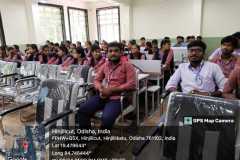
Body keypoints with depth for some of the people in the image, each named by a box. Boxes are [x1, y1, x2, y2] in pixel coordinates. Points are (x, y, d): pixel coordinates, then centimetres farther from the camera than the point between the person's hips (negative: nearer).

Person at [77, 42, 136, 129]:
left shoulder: (127, 65, -1)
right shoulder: (105, 65, 16)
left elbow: (132, 84, -11)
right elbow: (97, 79, 21)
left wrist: (111, 90, -15)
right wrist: (100, 88, -4)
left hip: (117, 98, -5)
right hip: (103, 96, 6)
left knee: (107, 118, -31)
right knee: (82, 110, -13)